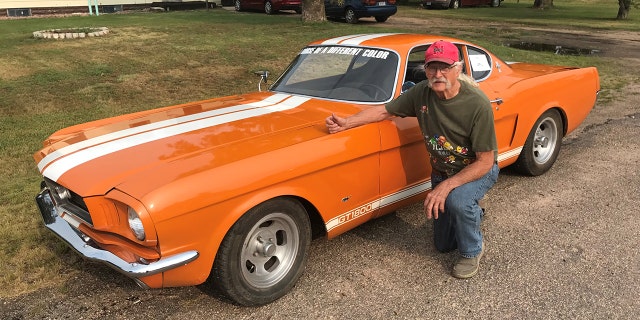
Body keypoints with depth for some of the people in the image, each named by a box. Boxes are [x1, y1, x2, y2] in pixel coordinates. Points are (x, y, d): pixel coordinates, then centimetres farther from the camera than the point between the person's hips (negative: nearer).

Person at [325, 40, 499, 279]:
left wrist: (447, 186, -37)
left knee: (457, 199, -39)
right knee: (443, 244, 13)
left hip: (479, 170, -4)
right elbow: (385, 111, -7)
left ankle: (473, 251, -8)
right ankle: (473, 212, 43)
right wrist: (347, 123, -23)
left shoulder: (478, 104, -30)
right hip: (441, 172, 5)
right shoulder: (422, 93, -17)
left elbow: (485, 161, -27)